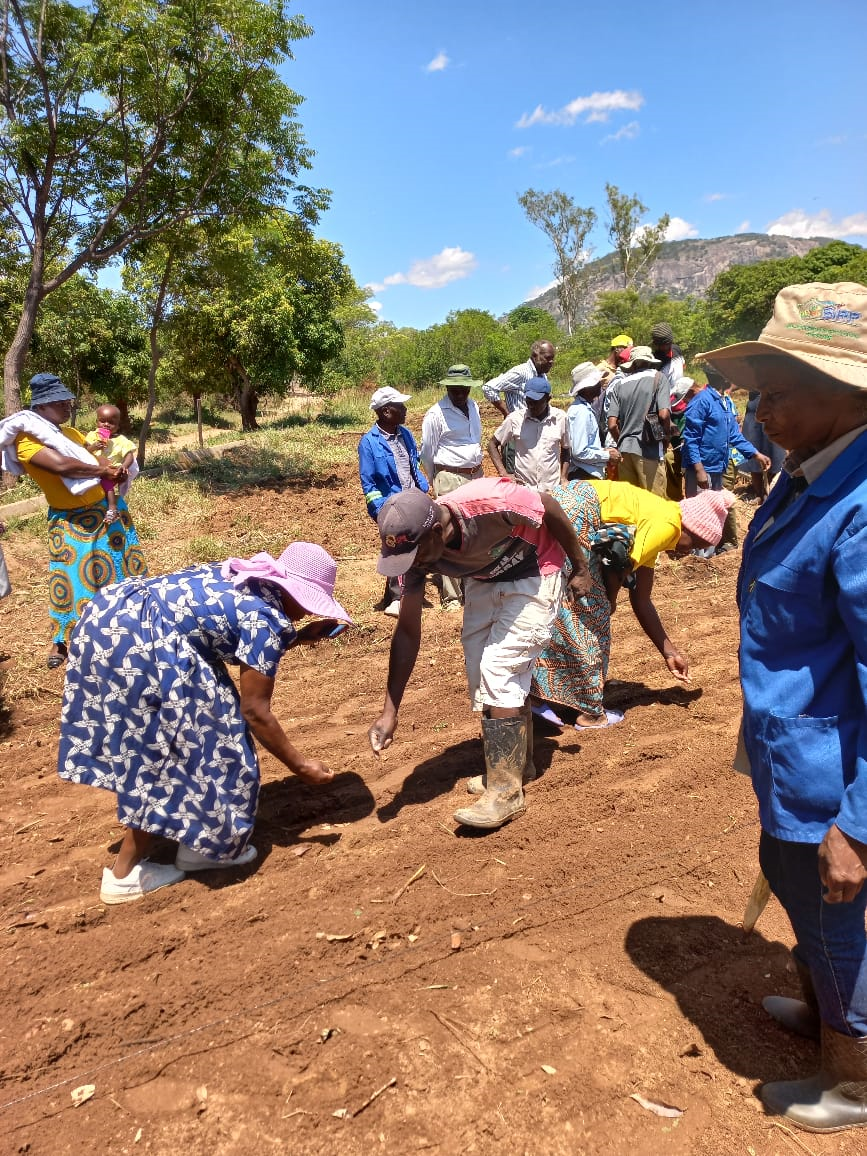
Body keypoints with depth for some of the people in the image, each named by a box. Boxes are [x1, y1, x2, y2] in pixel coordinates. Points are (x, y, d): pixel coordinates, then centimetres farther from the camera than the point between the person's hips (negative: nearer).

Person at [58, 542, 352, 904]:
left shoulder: (244, 580, 16)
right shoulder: (269, 618, -9)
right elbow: (254, 710, -6)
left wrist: (303, 634, 26)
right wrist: (299, 764, 2)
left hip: (109, 614, 10)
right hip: (136, 640, -10)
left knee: (167, 744, 18)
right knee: (162, 752, 4)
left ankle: (196, 842, 30)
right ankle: (124, 874, 16)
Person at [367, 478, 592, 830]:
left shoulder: (488, 503, -39)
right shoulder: (416, 547, -21)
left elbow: (551, 507, -19)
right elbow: (407, 631, -14)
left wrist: (580, 569, -8)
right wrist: (389, 711, -16)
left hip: (532, 576, -6)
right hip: (484, 579, 6)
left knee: (499, 669, -15)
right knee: (478, 671, 4)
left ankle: (506, 791, -6)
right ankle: (517, 764, 25)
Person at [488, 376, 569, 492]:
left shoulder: (560, 418, 1)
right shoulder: (515, 418, -2)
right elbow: (492, 444, 6)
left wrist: (563, 478, 4)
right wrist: (503, 474, -3)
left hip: (553, 488, 1)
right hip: (522, 486, -1)